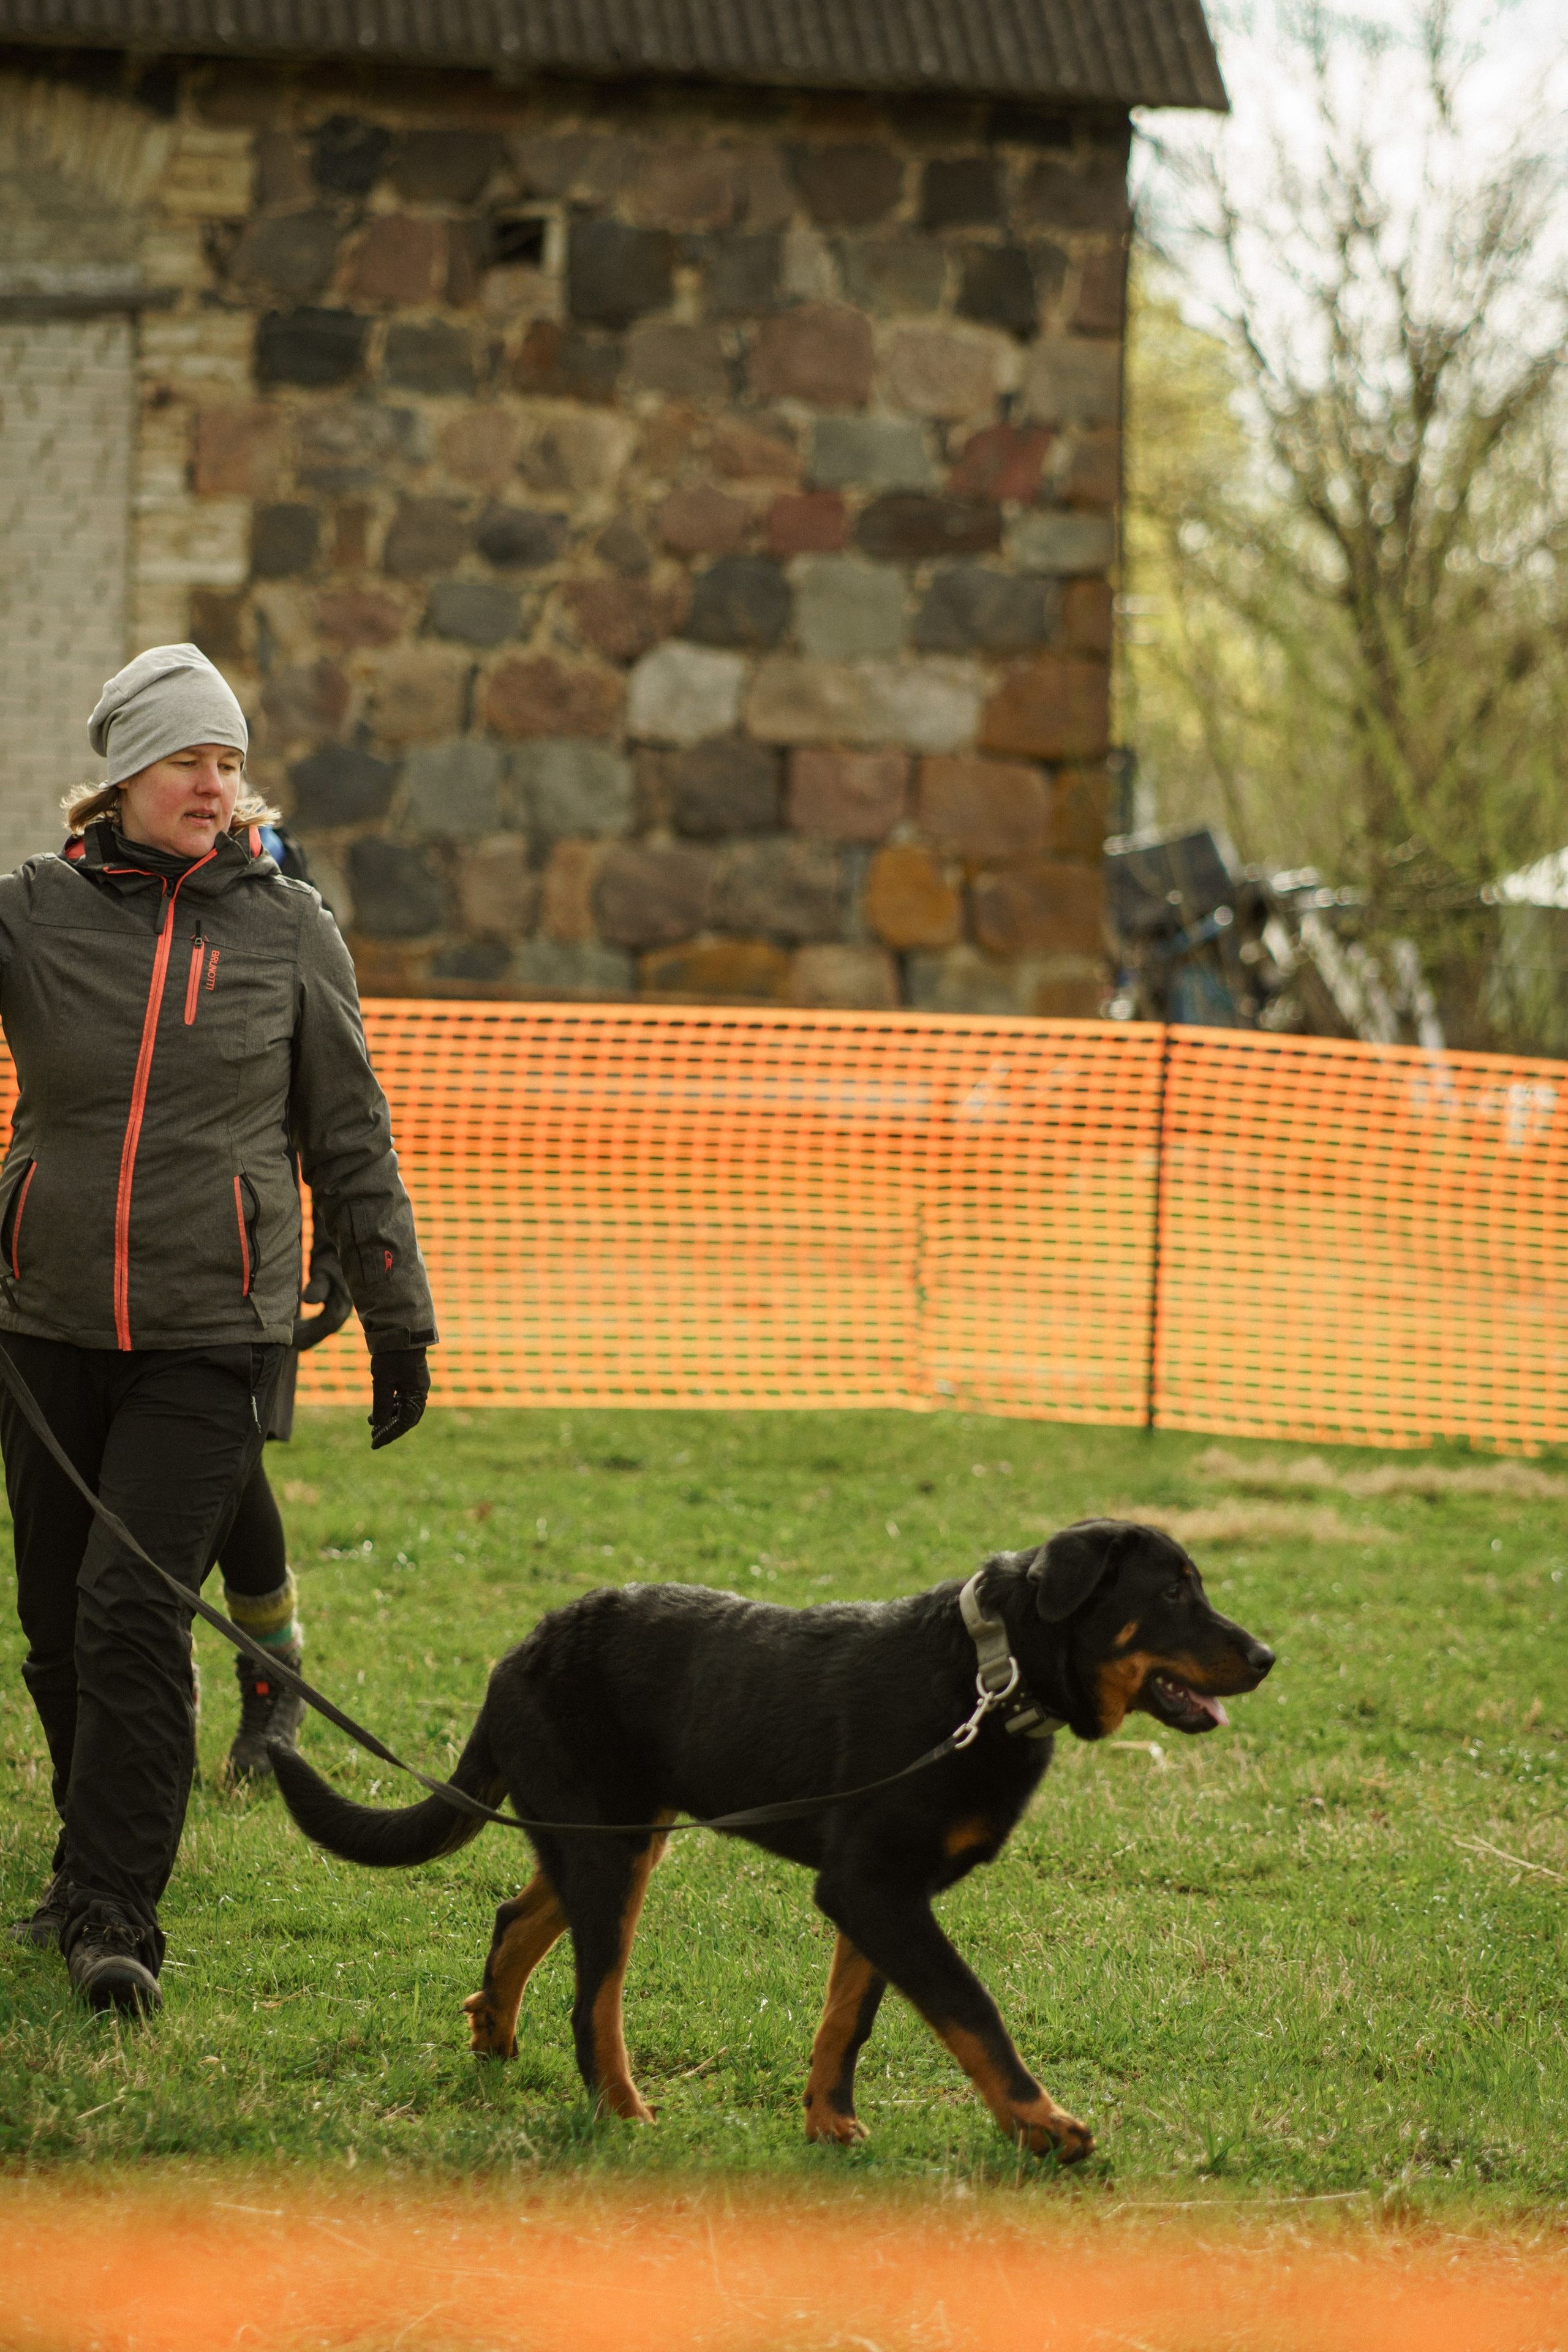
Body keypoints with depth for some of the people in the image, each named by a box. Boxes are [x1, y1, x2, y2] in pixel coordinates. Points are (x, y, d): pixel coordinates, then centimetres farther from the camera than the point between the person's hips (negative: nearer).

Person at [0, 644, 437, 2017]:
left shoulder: (290, 929, 2)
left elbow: (351, 1138, 8)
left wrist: (398, 1320, 10)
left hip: (212, 1337, -2)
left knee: (135, 1609, -13)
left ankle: (117, 1915, -10)